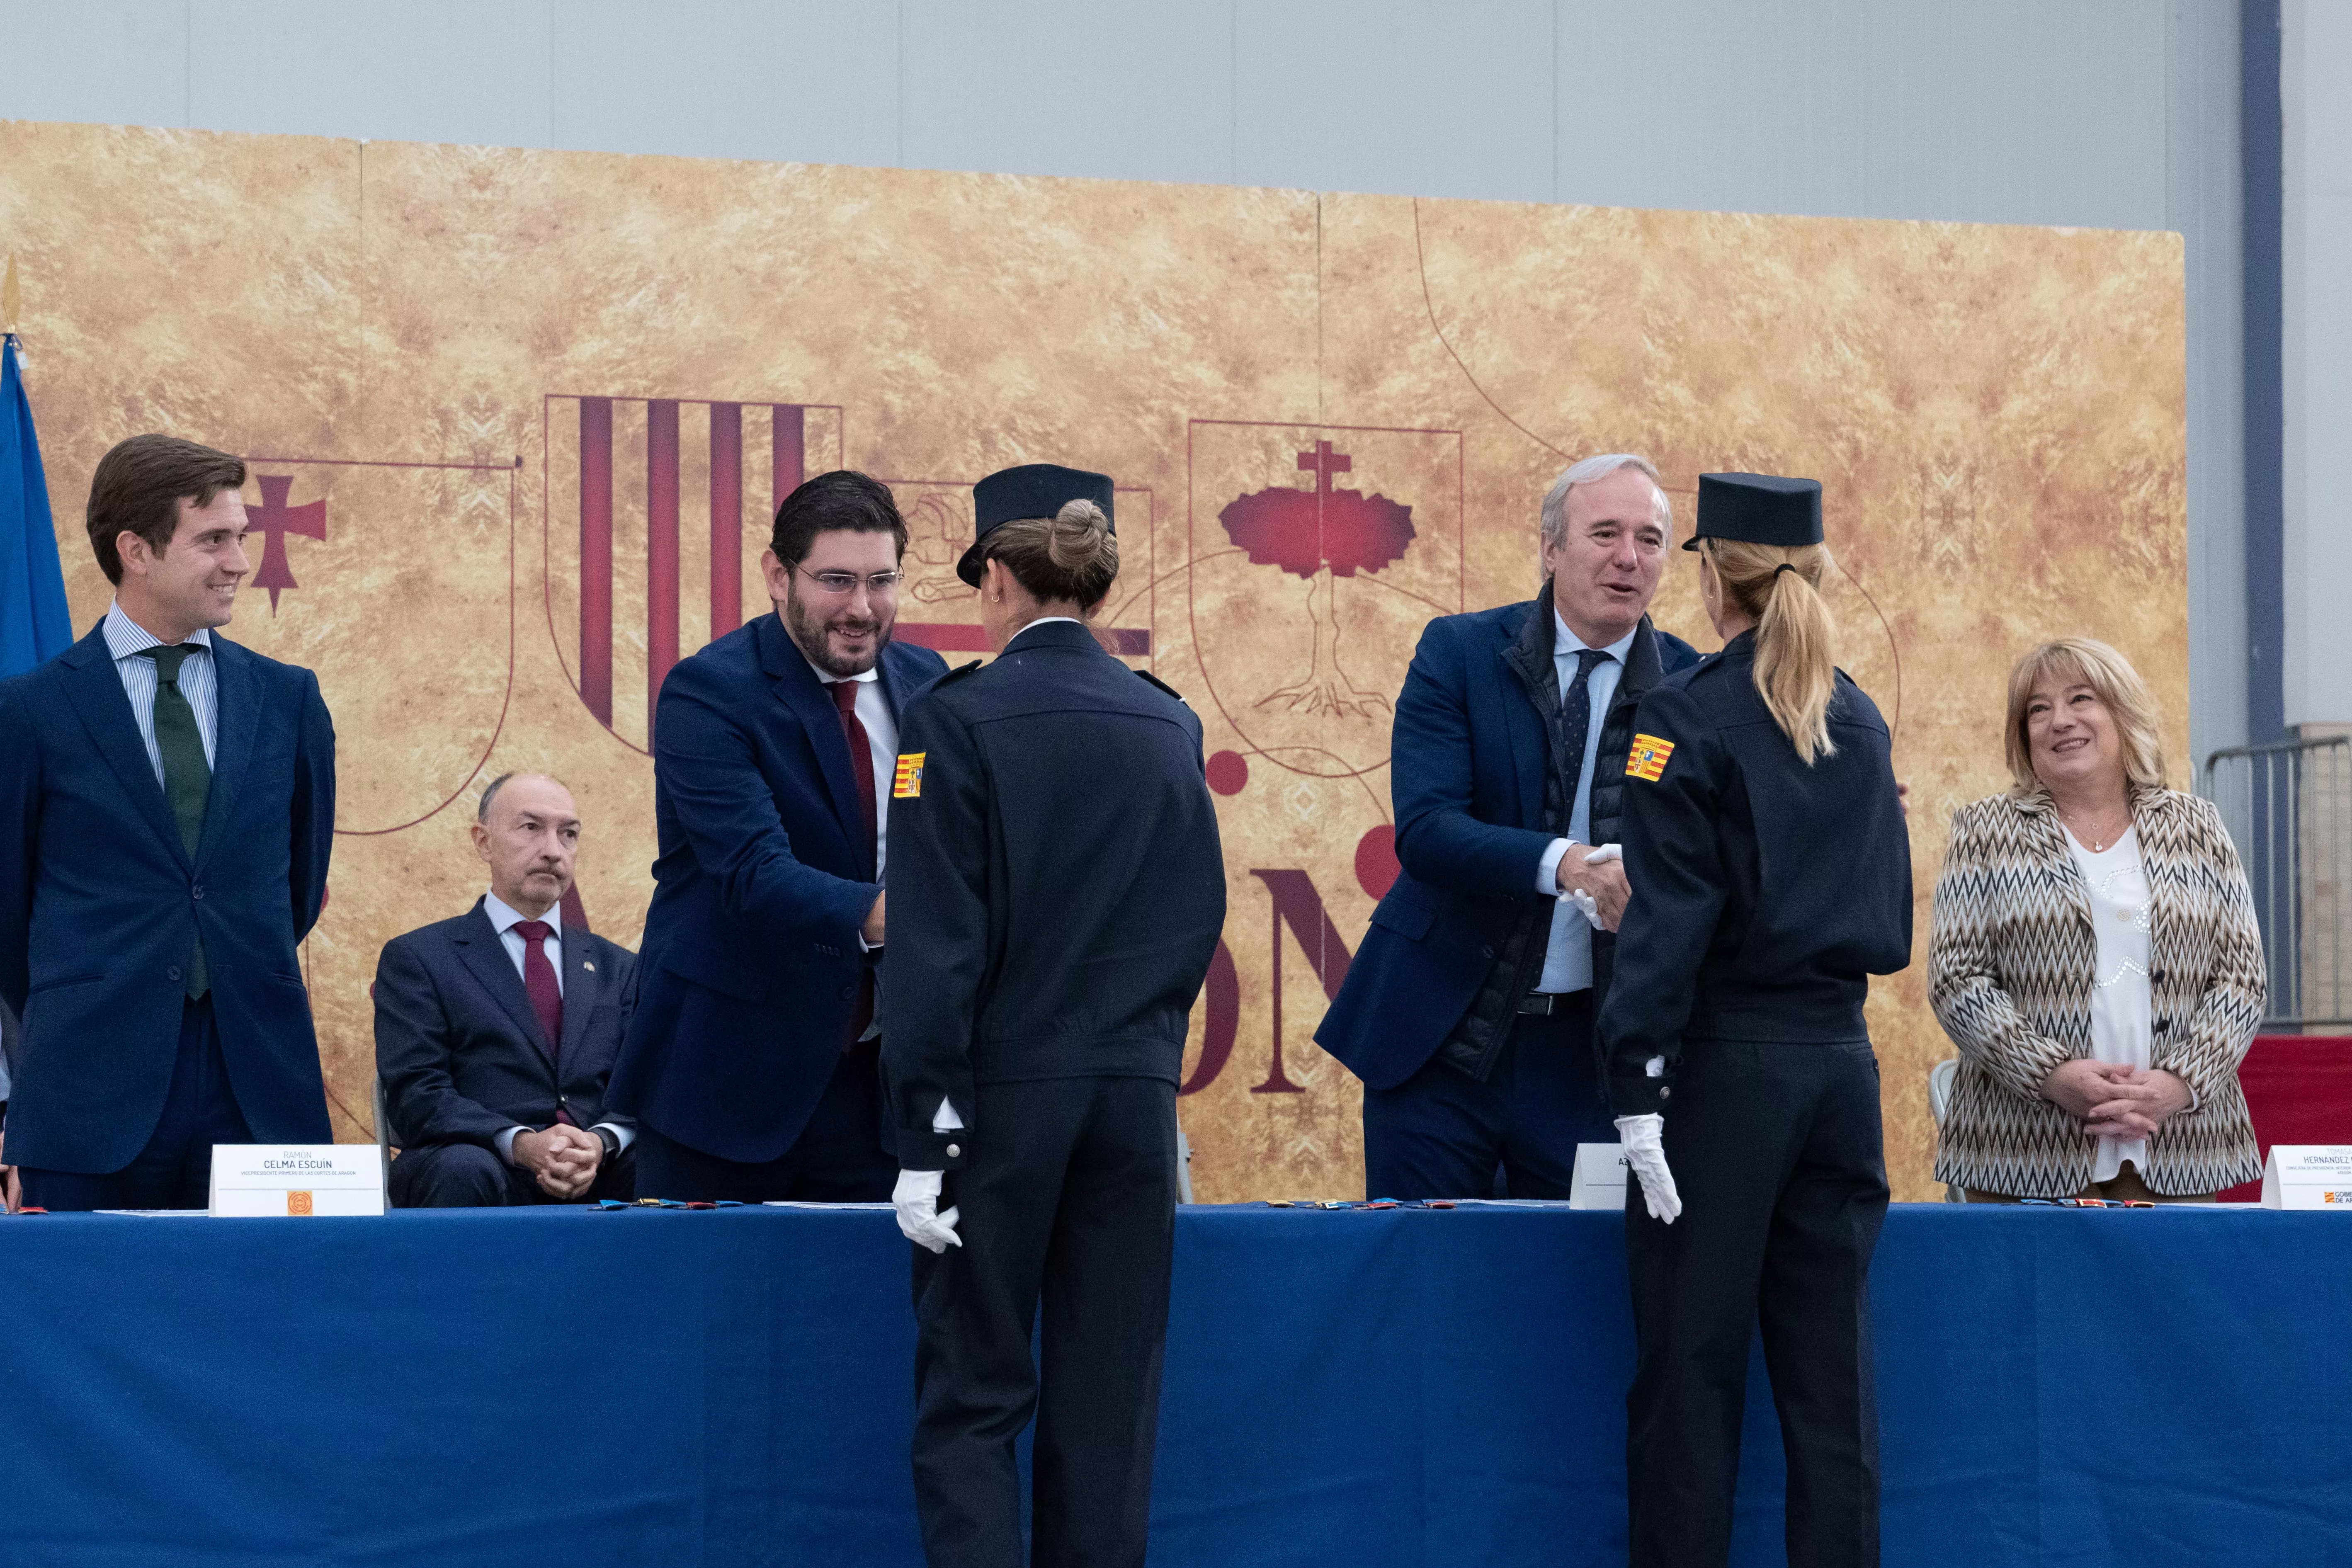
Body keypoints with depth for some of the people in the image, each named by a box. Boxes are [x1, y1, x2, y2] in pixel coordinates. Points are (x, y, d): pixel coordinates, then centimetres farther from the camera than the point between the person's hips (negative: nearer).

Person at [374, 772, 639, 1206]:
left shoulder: (617, 968, 23)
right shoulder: (418, 959, 10)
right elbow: (416, 1094, -3)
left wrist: (601, 1142, -13)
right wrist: (521, 1144, -21)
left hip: (601, 1169, 3)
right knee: (465, 1170, -39)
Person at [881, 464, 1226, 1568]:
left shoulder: (959, 718, -9)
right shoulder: (1167, 723, 6)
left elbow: (935, 939, -12)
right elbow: (1198, 917, 11)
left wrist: (926, 1130, -11)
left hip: (1005, 1090, -4)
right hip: (1136, 1092, 4)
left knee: (973, 1394, 1)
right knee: (1108, 1396, 8)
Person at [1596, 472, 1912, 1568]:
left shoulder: (1687, 716, -7)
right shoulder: (1860, 724, 10)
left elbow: (1669, 918, -13)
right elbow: (1889, 922, 15)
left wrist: (1637, 1093, -14)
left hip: (1723, 1064, -5)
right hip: (1840, 1059, 5)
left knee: (1690, 1375, -1)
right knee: (1828, 1380, 7)